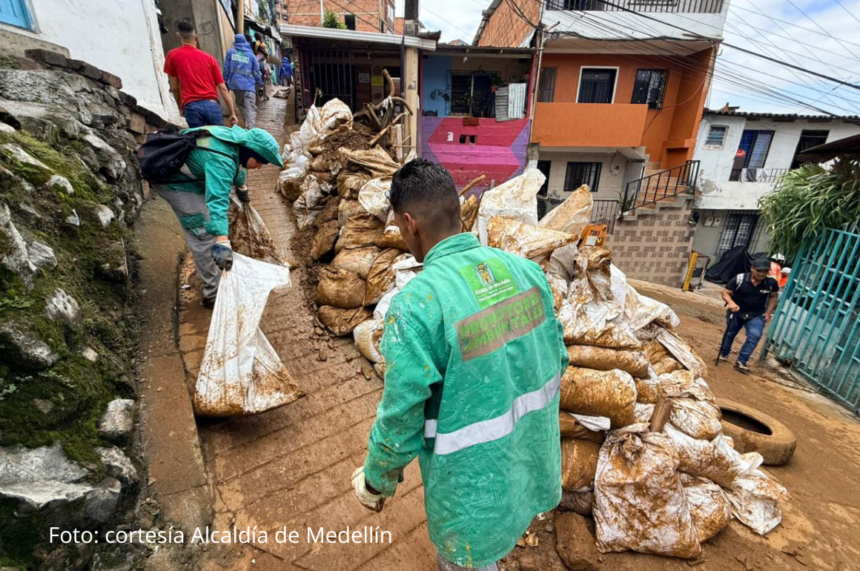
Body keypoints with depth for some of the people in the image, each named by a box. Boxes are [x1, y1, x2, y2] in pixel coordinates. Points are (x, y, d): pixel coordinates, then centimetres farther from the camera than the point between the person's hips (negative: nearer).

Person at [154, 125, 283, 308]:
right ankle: (213, 294, -4)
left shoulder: (236, 140, -6)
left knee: (210, 227, 22)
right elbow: (218, 200, -50)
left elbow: (237, 166, 18)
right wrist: (222, 240, -60)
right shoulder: (221, 160, -37)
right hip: (176, 183, -10)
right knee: (205, 235, -12)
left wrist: (241, 186, 36)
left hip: (190, 177, 10)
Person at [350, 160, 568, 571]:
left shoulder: (416, 305, -30)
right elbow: (557, 359, 1)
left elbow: (401, 419, -20)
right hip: (532, 463, 6)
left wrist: (375, 482, 0)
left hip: (476, 486, -6)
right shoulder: (524, 268, -11)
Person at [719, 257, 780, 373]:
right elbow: (725, 293, -16)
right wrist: (731, 302, -35)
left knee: (754, 336, -17)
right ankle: (724, 354, 38)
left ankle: (741, 361, -9)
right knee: (730, 333, 14)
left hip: (757, 315, 1)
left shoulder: (771, 283, -12)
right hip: (736, 312, -1)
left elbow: (774, 297, 7)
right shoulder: (740, 279, -20)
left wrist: (768, 312, 0)